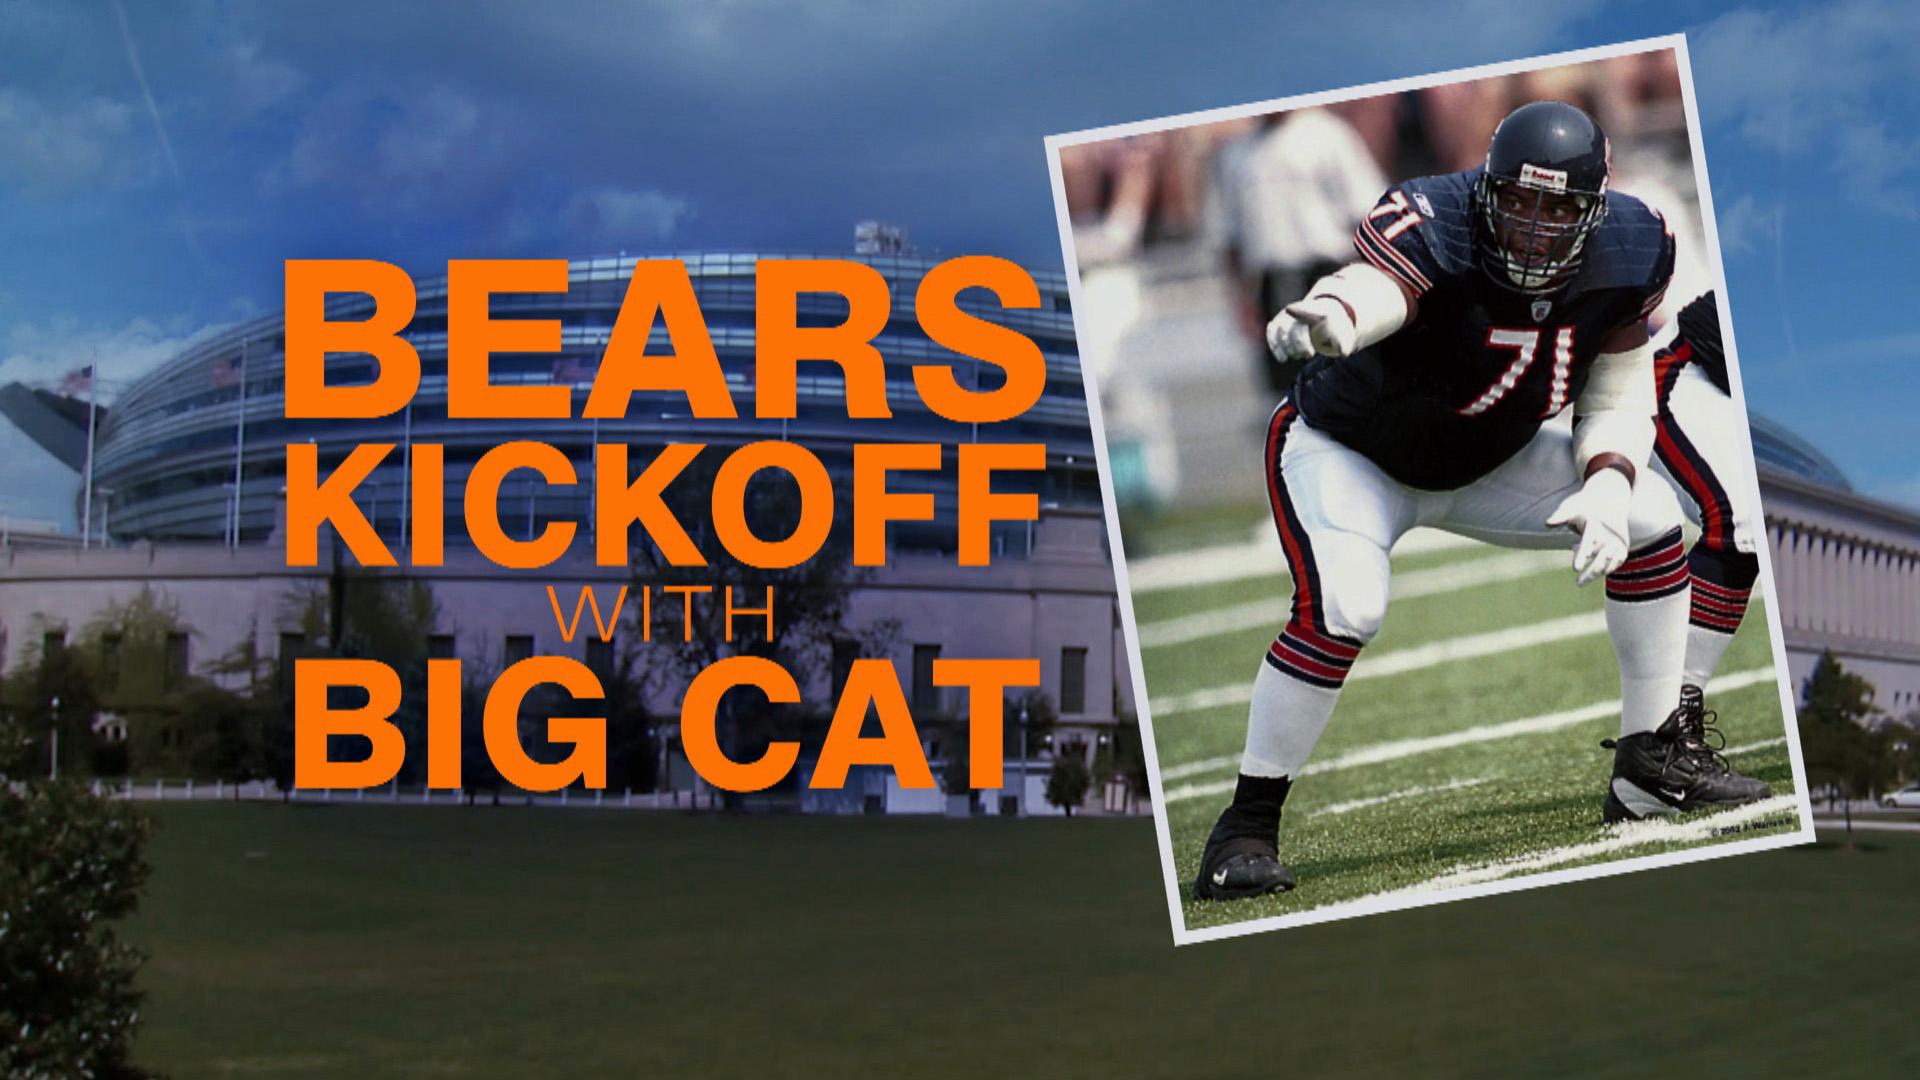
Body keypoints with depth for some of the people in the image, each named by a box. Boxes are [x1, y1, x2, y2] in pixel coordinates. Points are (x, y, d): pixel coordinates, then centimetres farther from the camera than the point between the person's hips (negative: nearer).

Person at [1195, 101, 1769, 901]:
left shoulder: (1629, 253, -14)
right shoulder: (1436, 226, -32)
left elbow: (1617, 396, -4)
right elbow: (1373, 284, -56)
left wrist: (1608, 482, -25)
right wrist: (1330, 316, -80)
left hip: (1481, 462, 6)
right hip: (1346, 450, -6)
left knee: (1649, 520, -1)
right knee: (1343, 608, -30)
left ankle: (1652, 763, 14)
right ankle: (1246, 825, -13)